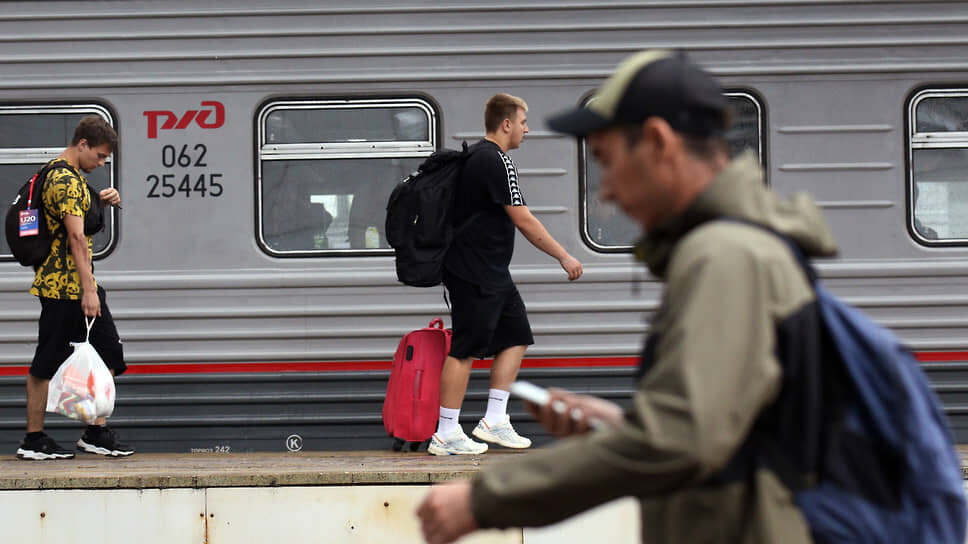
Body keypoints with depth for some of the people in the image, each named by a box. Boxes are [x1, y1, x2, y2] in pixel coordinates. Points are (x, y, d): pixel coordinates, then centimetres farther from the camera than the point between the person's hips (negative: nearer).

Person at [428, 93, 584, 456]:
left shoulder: (478, 156, 15)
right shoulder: (496, 161, -17)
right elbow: (524, 222, -19)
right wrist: (564, 257, -12)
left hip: (492, 274, 11)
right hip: (475, 274, -11)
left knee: (516, 337, 12)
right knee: (465, 349, -7)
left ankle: (494, 420, 13)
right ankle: (445, 435, -4)